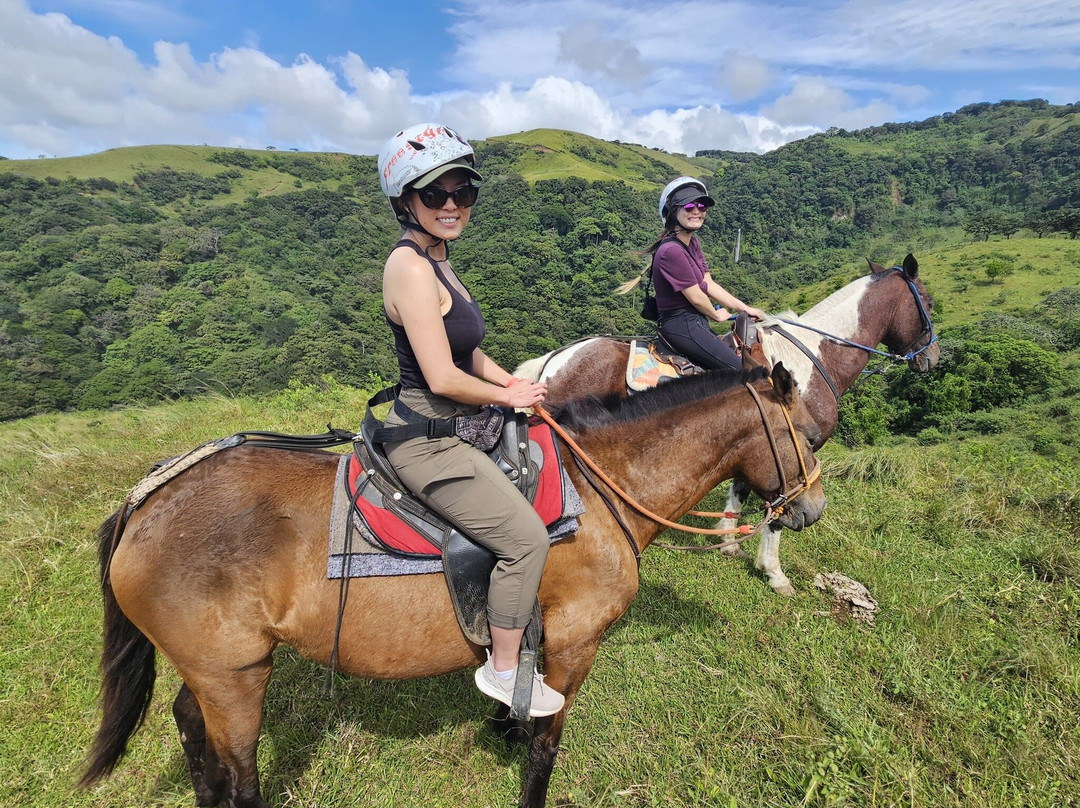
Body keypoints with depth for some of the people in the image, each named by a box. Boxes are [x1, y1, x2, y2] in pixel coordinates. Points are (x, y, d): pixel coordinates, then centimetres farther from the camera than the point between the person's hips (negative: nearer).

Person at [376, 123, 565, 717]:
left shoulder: (434, 260, 11)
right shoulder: (412, 268, -22)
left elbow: (466, 351, 17)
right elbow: (443, 378, -26)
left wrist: (518, 384, 4)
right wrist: (507, 397, -9)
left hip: (448, 429, 11)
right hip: (428, 441, -11)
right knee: (525, 535, -9)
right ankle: (503, 671, 14)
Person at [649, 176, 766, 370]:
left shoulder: (692, 242, 9)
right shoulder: (671, 250, -21)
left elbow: (709, 285, 10)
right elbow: (696, 297, -16)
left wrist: (746, 309, 8)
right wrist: (717, 315, 3)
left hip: (693, 322, 10)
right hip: (682, 325, -10)